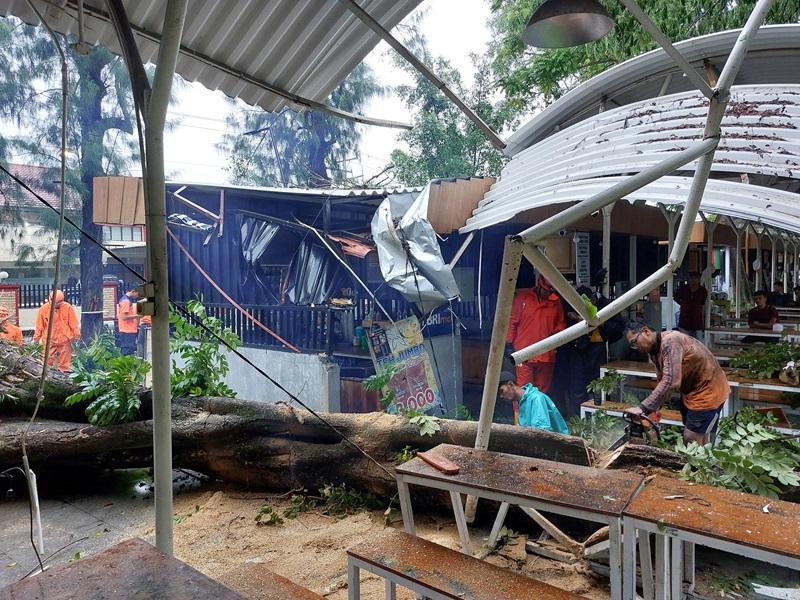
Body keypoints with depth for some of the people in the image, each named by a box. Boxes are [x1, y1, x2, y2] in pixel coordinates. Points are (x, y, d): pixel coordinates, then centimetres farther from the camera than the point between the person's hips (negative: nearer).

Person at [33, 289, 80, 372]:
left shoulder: (68, 307, -7)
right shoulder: (44, 309, -5)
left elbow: (74, 324, -2)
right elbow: (39, 326, 3)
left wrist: (76, 335, 0)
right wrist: (36, 339, 7)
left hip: (64, 340, 0)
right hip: (49, 340, 0)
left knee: (64, 362, 9)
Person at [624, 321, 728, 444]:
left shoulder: (670, 341, -28)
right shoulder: (653, 351, 1)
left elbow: (670, 382, -35)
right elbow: (662, 382, 6)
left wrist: (643, 408, -34)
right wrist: (654, 409, -4)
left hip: (708, 391, -9)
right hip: (689, 392, 9)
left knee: (693, 440, -6)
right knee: (687, 436, 16)